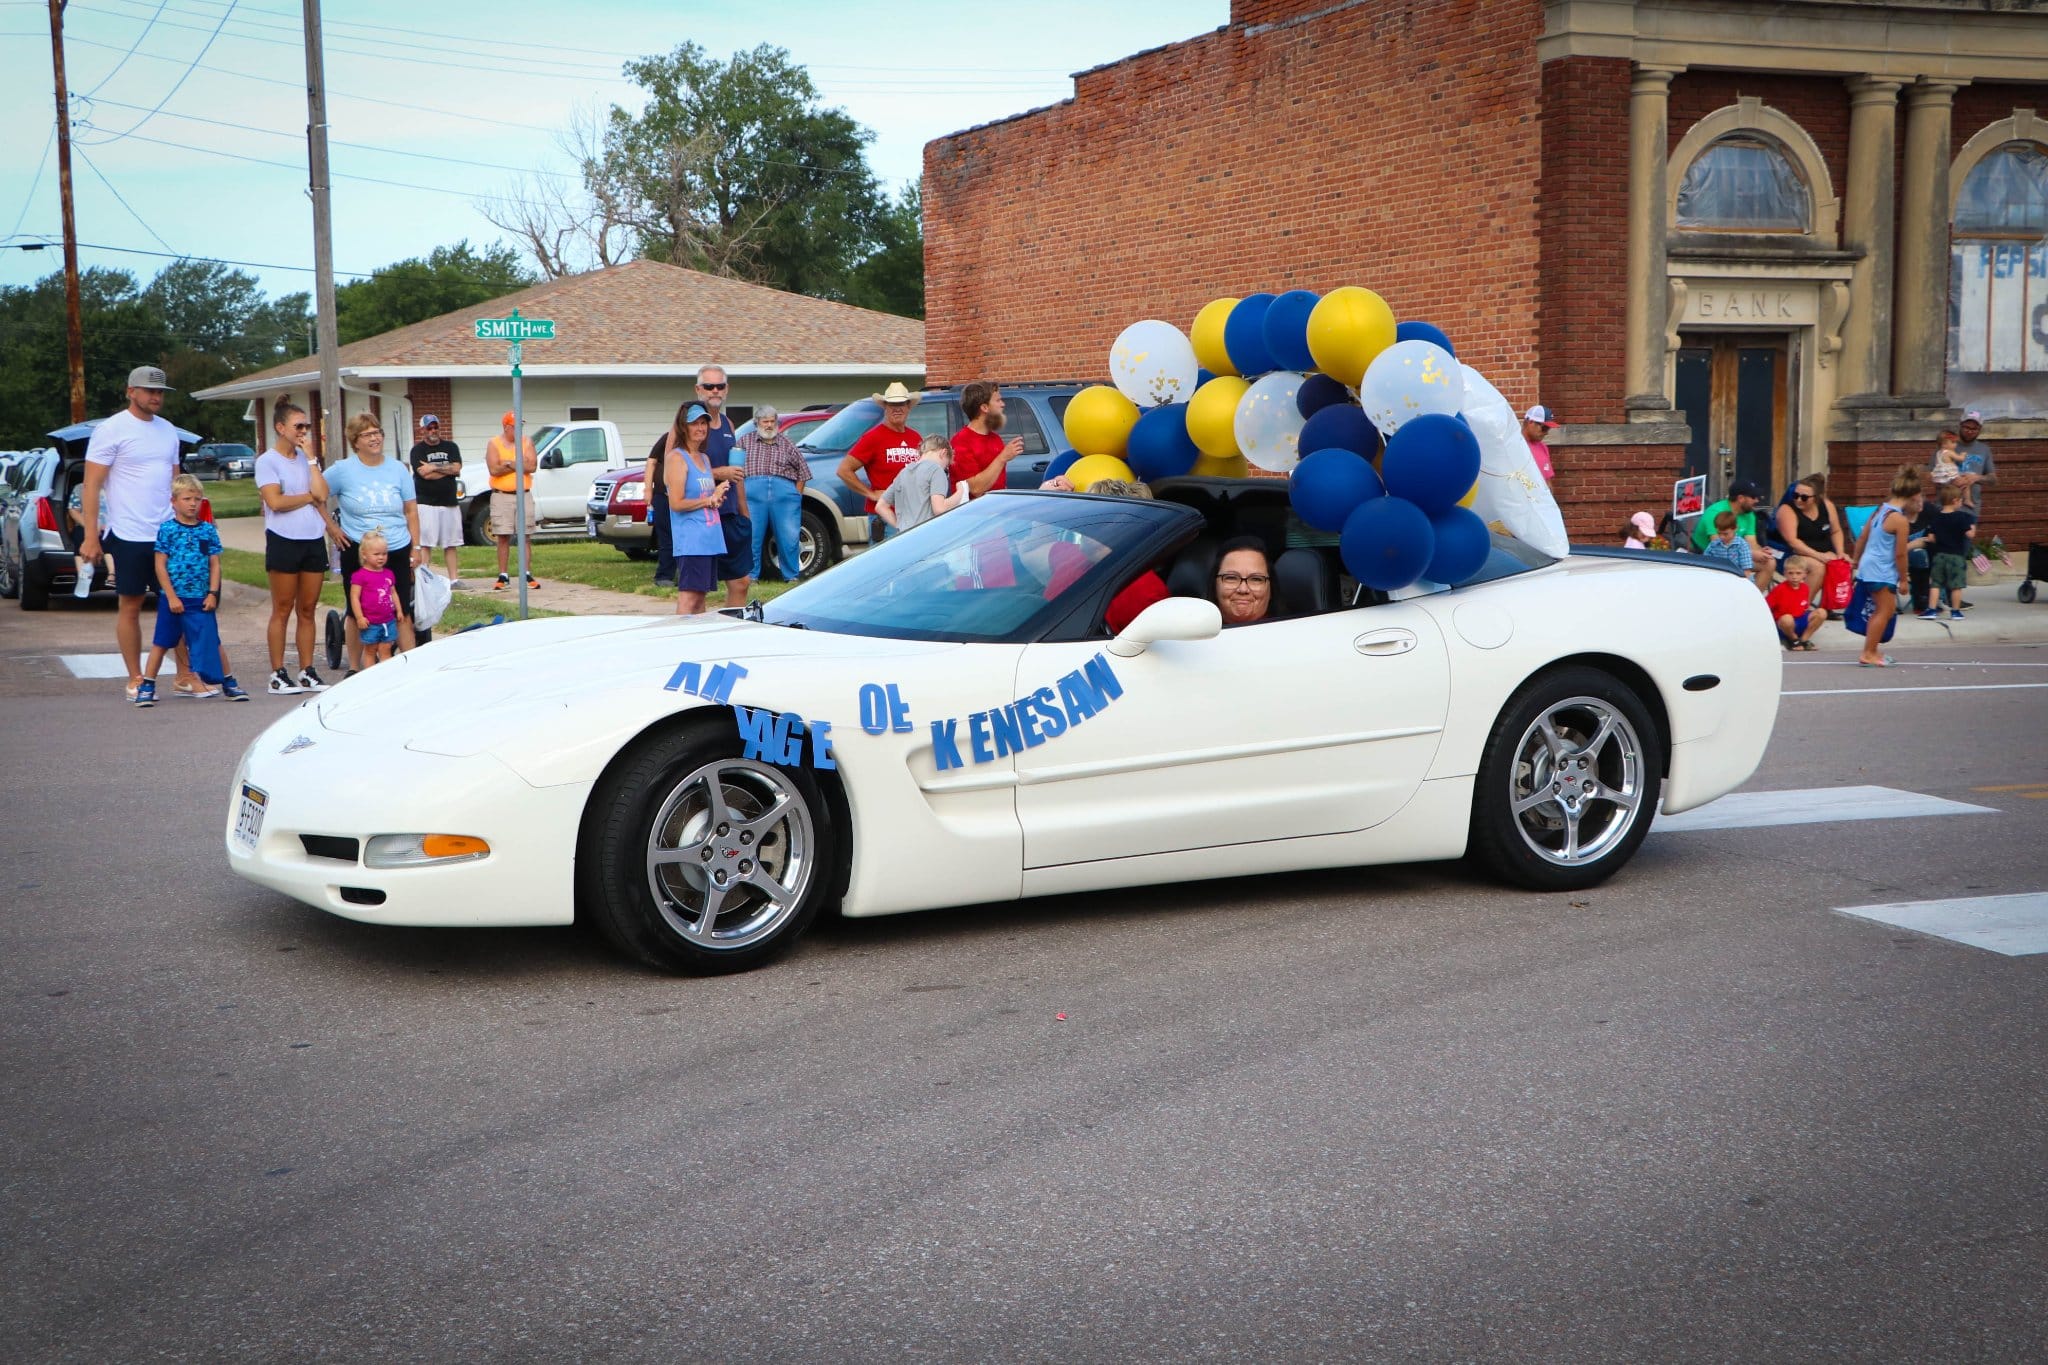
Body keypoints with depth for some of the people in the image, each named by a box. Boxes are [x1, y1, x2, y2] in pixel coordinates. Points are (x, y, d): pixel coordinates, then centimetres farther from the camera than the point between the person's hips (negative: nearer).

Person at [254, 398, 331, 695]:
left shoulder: (307, 459, 12)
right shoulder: (267, 461, -2)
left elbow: (322, 493, -4)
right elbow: (275, 502, -14)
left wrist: (310, 455, -3)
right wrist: (310, 496, -4)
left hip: (313, 540, 5)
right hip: (284, 541, -5)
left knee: (307, 611, 8)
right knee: (282, 611, -1)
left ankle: (307, 673, 13)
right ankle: (277, 675, 4)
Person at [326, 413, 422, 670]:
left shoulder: (398, 469, 5)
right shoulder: (342, 471, -3)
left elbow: (411, 511, 9)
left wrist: (416, 547, 5)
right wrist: (332, 528, -3)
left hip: (397, 551, 2)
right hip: (358, 553, -2)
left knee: (402, 613, 1)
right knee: (358, 613, 7)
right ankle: (354, 669, 16)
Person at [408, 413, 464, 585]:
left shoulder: (451, 447, 13)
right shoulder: (418, 450, 1)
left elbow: (457, 468, -3)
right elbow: (425, 474, -13)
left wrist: (434, 467, -9)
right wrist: (447, 469, -4)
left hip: (449, 502, 4)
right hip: (426, 503, -4)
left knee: (451, 544, 6)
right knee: (425, 544, -8)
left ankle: (454, 579, 10)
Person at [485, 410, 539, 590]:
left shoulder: (527, 442, 7)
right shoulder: (494, 444, 1)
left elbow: (532, 466, -6)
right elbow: (494, 469, -12)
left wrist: (509, 464, -12)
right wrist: (520, 464, -8)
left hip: (524, 495, 2)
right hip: (501, 496, -2)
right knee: (503, 538, -1)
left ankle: (527, 575, 5)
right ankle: (503, 577, 2)